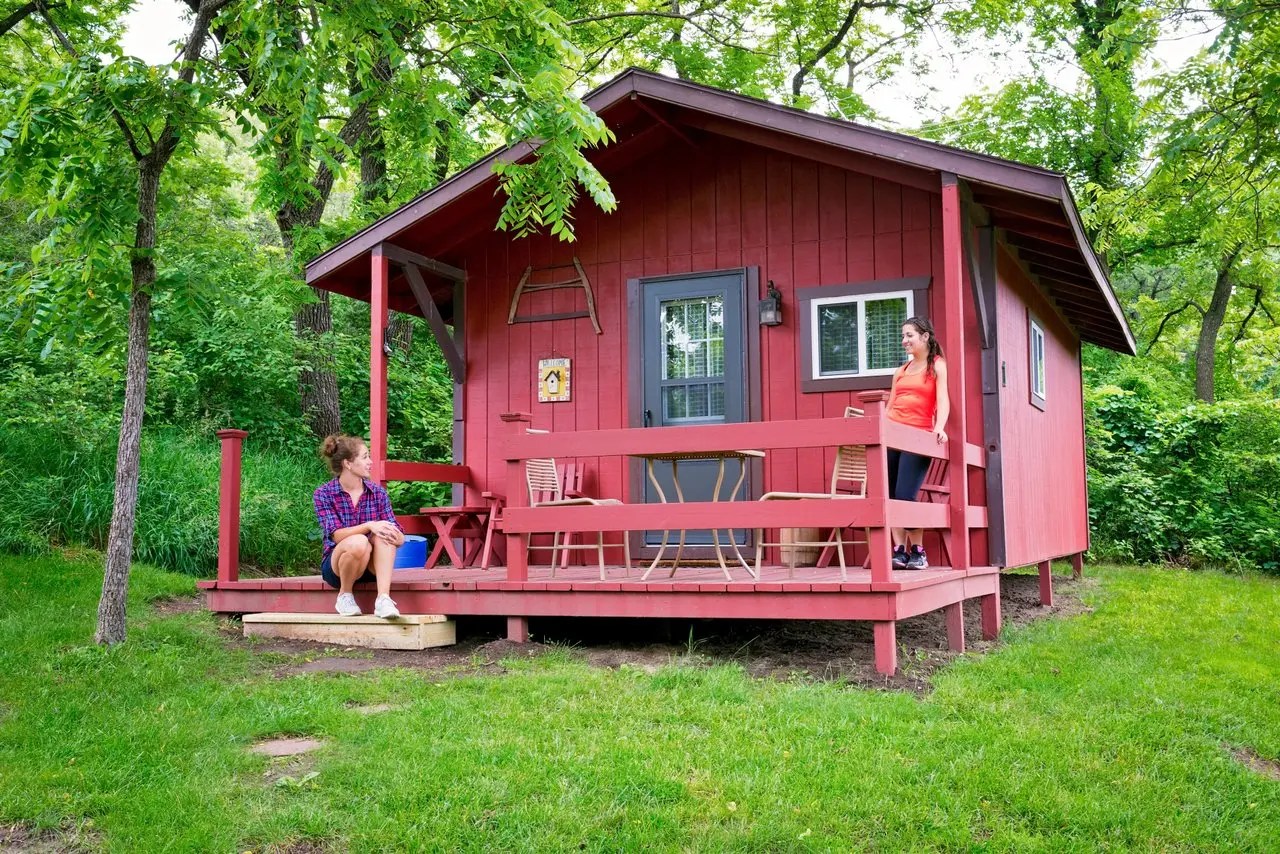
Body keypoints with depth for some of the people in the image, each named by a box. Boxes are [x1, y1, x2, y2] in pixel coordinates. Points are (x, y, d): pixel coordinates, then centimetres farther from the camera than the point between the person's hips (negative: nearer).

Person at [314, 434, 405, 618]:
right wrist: (369, 526, -35)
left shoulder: (377, 492, 0)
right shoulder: (324, 494, -7)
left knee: (384, 534, -27)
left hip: (371, 566, 3)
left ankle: (383, 599, -35)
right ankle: (344, 596, -9)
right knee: (358, 542, -35)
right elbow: (336, 535, -20)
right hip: (336, 565, -2)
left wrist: (395, 536, -30)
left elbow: (400, 538, -5)